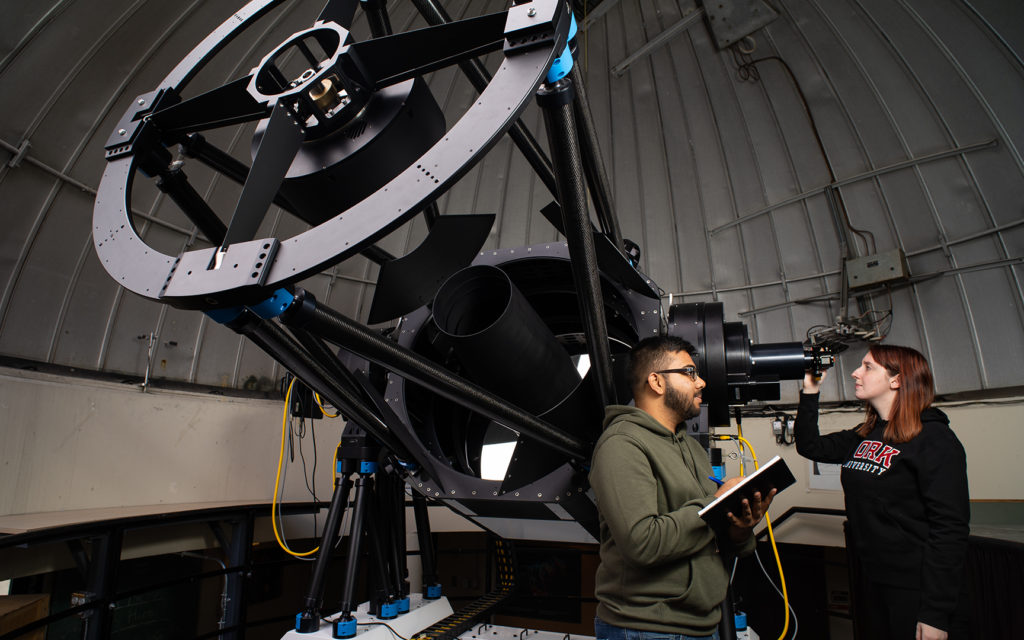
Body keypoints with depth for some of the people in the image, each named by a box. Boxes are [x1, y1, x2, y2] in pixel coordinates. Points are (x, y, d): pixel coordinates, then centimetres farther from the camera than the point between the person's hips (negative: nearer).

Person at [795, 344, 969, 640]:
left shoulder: (934, 439, -15)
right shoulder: (864, 436, 6)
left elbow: (949, 528, -19)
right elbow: (810, 446, 13)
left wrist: (935, 615, -20)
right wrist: (810, 393, 5)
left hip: (916, 590, -7)